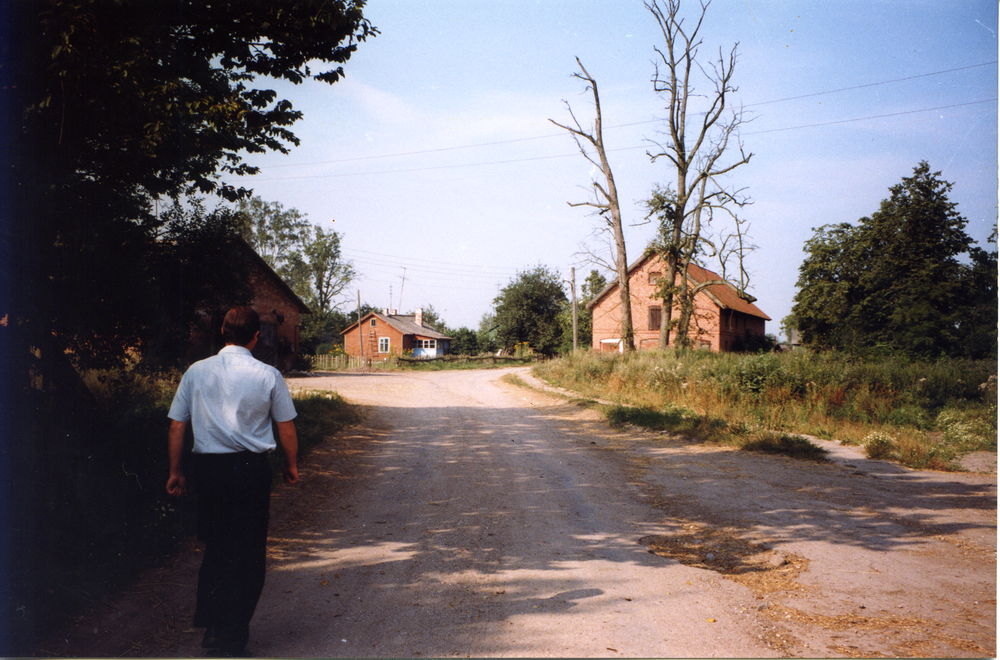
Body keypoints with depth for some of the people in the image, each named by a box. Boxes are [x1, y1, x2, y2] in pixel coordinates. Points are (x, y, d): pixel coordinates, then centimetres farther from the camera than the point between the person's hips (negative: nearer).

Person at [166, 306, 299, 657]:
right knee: (248, 554, 8)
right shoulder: (268, 376, -6)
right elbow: (286, 429, -1)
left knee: (215, 546, 20)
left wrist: (175, 471, 14)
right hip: (250, 468, -3)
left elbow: (176, 426, 3)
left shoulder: (196, 371, 1)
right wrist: (291, 465, 15)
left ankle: (211, 625, 28)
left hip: (207, 467, 3)